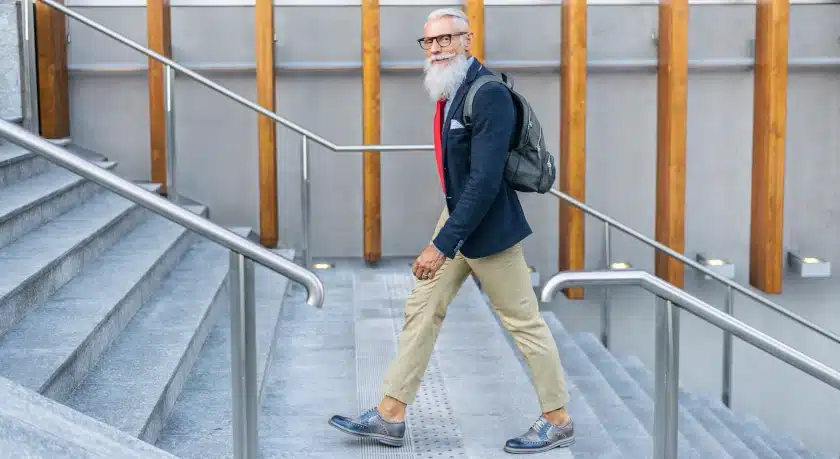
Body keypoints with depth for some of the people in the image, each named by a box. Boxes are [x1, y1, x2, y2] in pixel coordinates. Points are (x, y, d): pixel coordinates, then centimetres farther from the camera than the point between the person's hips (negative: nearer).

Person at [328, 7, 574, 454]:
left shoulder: (489, 94, -23)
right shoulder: (449, 90, 5)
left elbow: (486, 179, -28)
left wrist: (441, 245, -27)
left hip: (488, 227, -9)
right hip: (457, 217, 9)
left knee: (523, 321, 4)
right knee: (422, 309, 10)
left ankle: (558, 420, 19)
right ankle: (390, 416, 17)